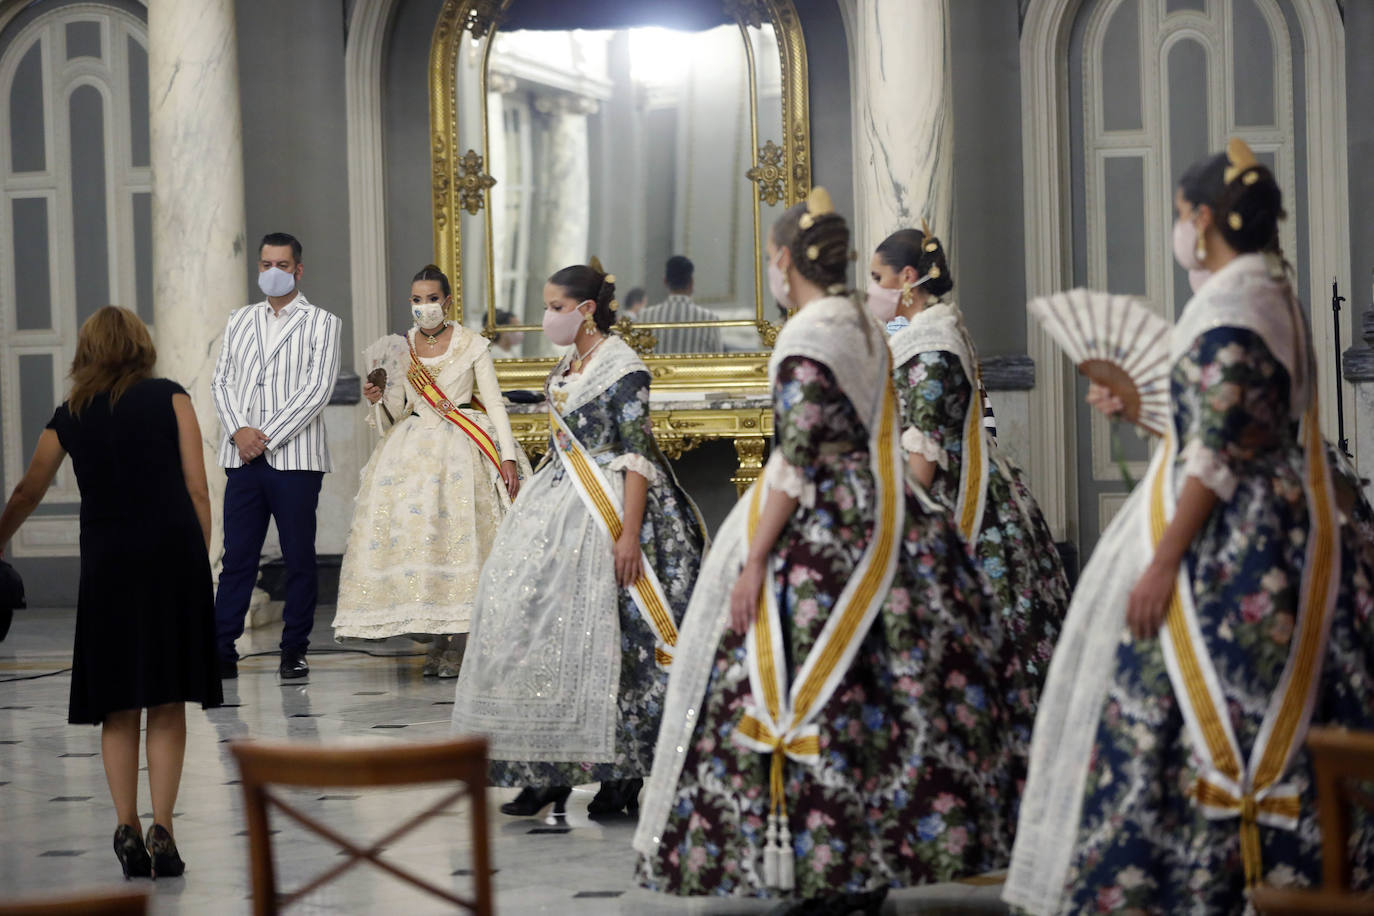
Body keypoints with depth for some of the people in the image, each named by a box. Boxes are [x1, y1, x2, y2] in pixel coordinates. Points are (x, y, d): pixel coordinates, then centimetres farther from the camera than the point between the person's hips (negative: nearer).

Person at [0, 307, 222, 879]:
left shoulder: (69, 417, 12)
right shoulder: (170, 399, 6)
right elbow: (198, 492, 1)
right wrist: (201, 565, 7)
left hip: (106, 560, 1)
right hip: (174, 553, -1)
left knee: (119, 708, 10)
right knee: (168, 705, 3)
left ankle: (127, 830, 2)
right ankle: (161, 832, -4)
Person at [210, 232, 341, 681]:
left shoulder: (320, 323, 4)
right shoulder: (239, 320, 17)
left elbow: (318, 389, -6)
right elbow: (222, 380, 11)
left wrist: (268, 437, -11)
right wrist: (239, 430, -7)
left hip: (295, 458, -3)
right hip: (243, 458, 3)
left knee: (299, 560, 1)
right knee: (237, 558, 1)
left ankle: (294, 651, 8)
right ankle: (222, 651, 1)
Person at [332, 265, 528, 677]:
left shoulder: (471, 344, 0)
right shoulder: (400, 347, 9)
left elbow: (494, 403, -1)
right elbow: (397, 411, 14)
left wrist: (507, 457, -9)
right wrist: (379, 398, -8)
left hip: (461, 446, -3)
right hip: (413, 449, 3)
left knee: (459, 530, -11)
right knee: (412, 530, -5)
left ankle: (457, 642, -6)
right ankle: (437, 638, 4)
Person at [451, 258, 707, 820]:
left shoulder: (622, 368, -10)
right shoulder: (567, 367, 15)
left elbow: (637, 457, -15)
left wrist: (629, 534, -22)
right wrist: (540, 512, 19)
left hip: (604, 513, -8)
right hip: (559, 510, 9)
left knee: (606, 635, -6)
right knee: (539, 620, 2)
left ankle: (620, 775, 0)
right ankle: (548, 772, 5)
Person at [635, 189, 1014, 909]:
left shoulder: (806, 337, -14)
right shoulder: (866, 330, 13)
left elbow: (798, 460, -19)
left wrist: (755, 558, -18)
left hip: (819, 534, -9)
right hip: (879, 522, 9)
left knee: (813, 695, -6)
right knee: (884, 690, 8)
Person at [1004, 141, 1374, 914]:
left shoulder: (1229, 311, -17)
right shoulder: (1273, 296, 13)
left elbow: (1218, 458, -21)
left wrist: (1164, 561, -21)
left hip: (1227, 546, -10)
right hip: (1280, 528, 10)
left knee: (1186, 719, -5)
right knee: (1264, 720, 10)